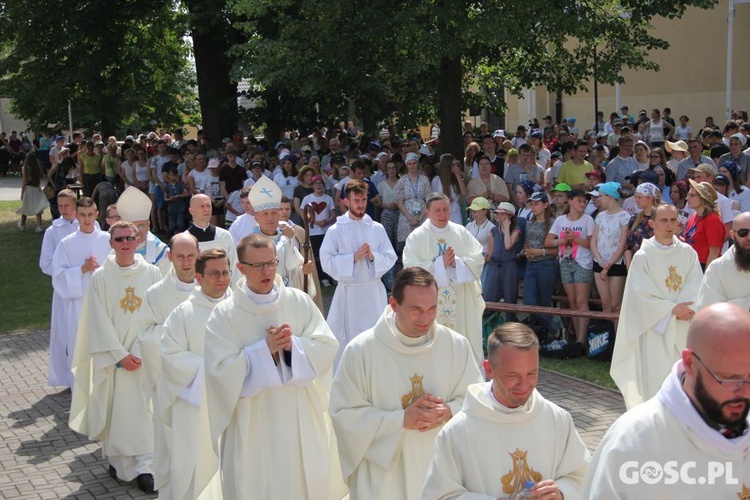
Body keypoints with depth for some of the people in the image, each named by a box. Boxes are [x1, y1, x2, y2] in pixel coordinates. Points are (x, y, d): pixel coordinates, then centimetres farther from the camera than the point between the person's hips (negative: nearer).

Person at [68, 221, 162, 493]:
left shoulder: (151, 273, 0)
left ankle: (142, 465, 3)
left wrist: (139, 351, -9)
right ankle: (117, 458, 21)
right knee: (114, 408, 4)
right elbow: (99, 322, -4)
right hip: (111, 355, 0)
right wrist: (120, 354, -9)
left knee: (141, 407, -2)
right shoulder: (100, 277, -2)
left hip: (143, 355, 0)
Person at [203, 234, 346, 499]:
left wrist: (292, 345, -20)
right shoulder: (224, 314, -7)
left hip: (302, 417, 2)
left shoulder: (299, 301, -1)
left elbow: (327, 346, -3)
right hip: (253, 424, -2)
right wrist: (264, 349, -19)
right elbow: (221, 368, -13)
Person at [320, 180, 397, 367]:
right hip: (348, 292, -2)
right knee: (347, 339, 2)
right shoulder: (336, 230, -2)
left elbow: (391, 258, 3)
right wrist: (354, 257, -16)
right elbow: (326, 261, -7)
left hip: (374, 290, 2)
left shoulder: (377, 228, 5)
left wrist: (373, 256, -15)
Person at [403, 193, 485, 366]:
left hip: (461, 303, 3)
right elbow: (411, 268, -10)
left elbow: (478, 259, 1)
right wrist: (440, 263, -16)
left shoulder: (461, 233, 6)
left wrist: (456, 262, -16)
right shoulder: (417, 237, -2)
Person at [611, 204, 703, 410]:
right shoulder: (642, 256, -4)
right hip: (655, 328, -3)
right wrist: (673, 309, -13)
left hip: (683, 330, 3)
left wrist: (681, 309, -17)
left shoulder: (688, 253, 5)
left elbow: (697, 288, 0)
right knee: (655, 381, -4)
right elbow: (641, 295, -8)